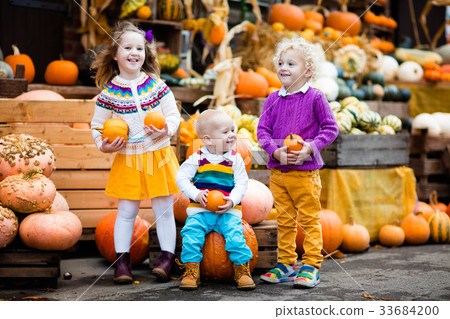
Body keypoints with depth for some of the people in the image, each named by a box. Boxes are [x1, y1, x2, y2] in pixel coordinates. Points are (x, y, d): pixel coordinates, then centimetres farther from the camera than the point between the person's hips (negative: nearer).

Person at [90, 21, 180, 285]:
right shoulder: (109, 92, -3)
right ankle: (122, 260, 11)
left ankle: (167, 257, 13)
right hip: (127, 159, 0)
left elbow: (173, 115, 1)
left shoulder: (157, 85, -2)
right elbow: (98, 125, 7)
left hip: (159, 156, 0)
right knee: (126, 211, 3)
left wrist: (166, 130, -18)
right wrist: (103, 144, -10)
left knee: (164, 208, 4)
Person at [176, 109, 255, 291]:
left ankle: (242, 271, -5)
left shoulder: (235, 159, 3)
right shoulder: (198, 158, 0)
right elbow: (181, 177, 0)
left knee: (235, 234, -22)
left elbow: (241, 183, 2)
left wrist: (232, 200, -15)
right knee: (191, 233, -20)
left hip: (228, 210, 0)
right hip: (200, 210, 0)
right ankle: (191, 272, -7)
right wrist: (196, 194, -15)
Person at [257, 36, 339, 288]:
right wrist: (276, 151, -12)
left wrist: (309, 148, -17)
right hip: (278, 171, 4)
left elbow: (330, 129, -4)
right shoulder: (273, 99, 6)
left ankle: (311, 267, 9)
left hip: (305, 172, -4)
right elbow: (262, 130, 6)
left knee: (309, 220, 2)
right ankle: (287, 264, 22)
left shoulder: (315, 97, -6)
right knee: (285, 220, 12)